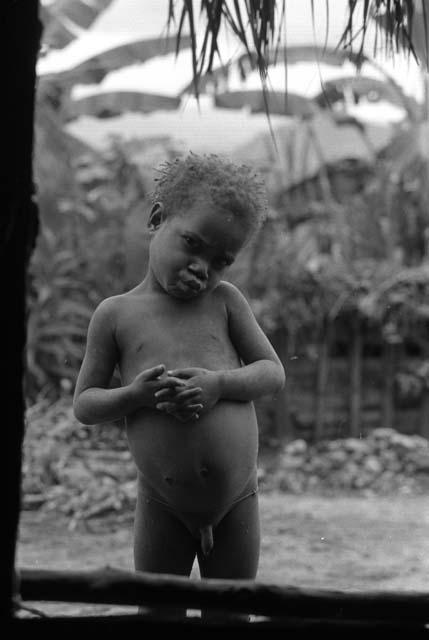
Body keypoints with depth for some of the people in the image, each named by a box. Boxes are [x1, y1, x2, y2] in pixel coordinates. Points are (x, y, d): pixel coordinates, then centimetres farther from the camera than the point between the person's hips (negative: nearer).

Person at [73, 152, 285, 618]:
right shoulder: (115, 313, -3)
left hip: (236, 499, 1)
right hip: (161, 505, -1)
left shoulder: (225, 301, 0)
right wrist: (134, 395, -20)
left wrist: (219, 383, -20)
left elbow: (273, 373, 0)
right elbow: (83, 404, 0)